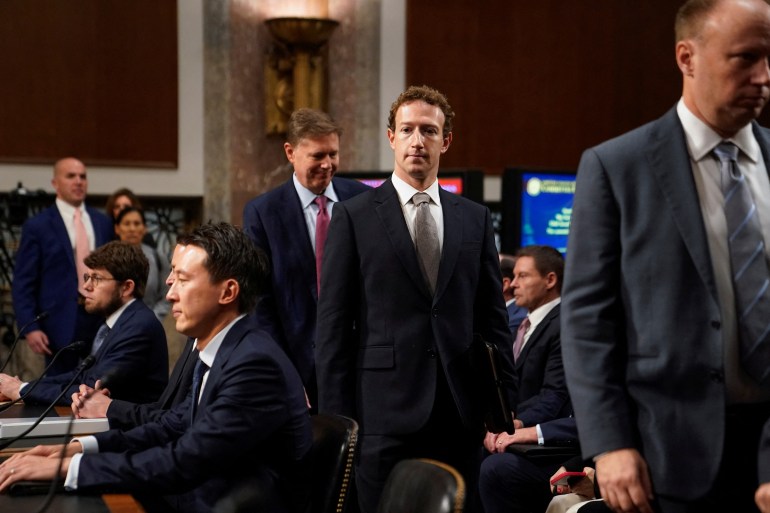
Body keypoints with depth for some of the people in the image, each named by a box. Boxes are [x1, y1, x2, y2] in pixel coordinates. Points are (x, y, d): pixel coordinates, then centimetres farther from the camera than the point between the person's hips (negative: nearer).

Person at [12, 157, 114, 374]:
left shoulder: (103, 223, 11)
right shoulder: (37, 226, -1)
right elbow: (23, 284, -3)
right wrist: (30, 328, -12)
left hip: (101, 320, 4)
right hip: (61, 324, -3)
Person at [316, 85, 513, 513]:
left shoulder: (476, 219, 10)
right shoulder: (354, 217, 1)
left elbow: (493, 318, 11)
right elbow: (333, 328, -1)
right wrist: (337, 420, -5)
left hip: (462, 413, 3)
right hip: (385, 412, -3)